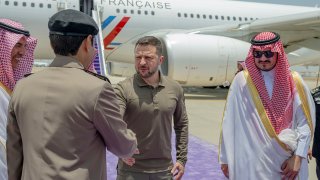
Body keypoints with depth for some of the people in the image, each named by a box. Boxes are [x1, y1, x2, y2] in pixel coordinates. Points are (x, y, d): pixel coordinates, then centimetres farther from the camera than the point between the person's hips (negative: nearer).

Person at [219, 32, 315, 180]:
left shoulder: (294, 82, -1)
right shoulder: (242, 81, -6)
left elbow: (305, 122, -2)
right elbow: (230, 122, -4)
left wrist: (298, 158, -9)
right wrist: (225, 158, -3)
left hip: (287, 160, 2)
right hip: (252, 162, -1)